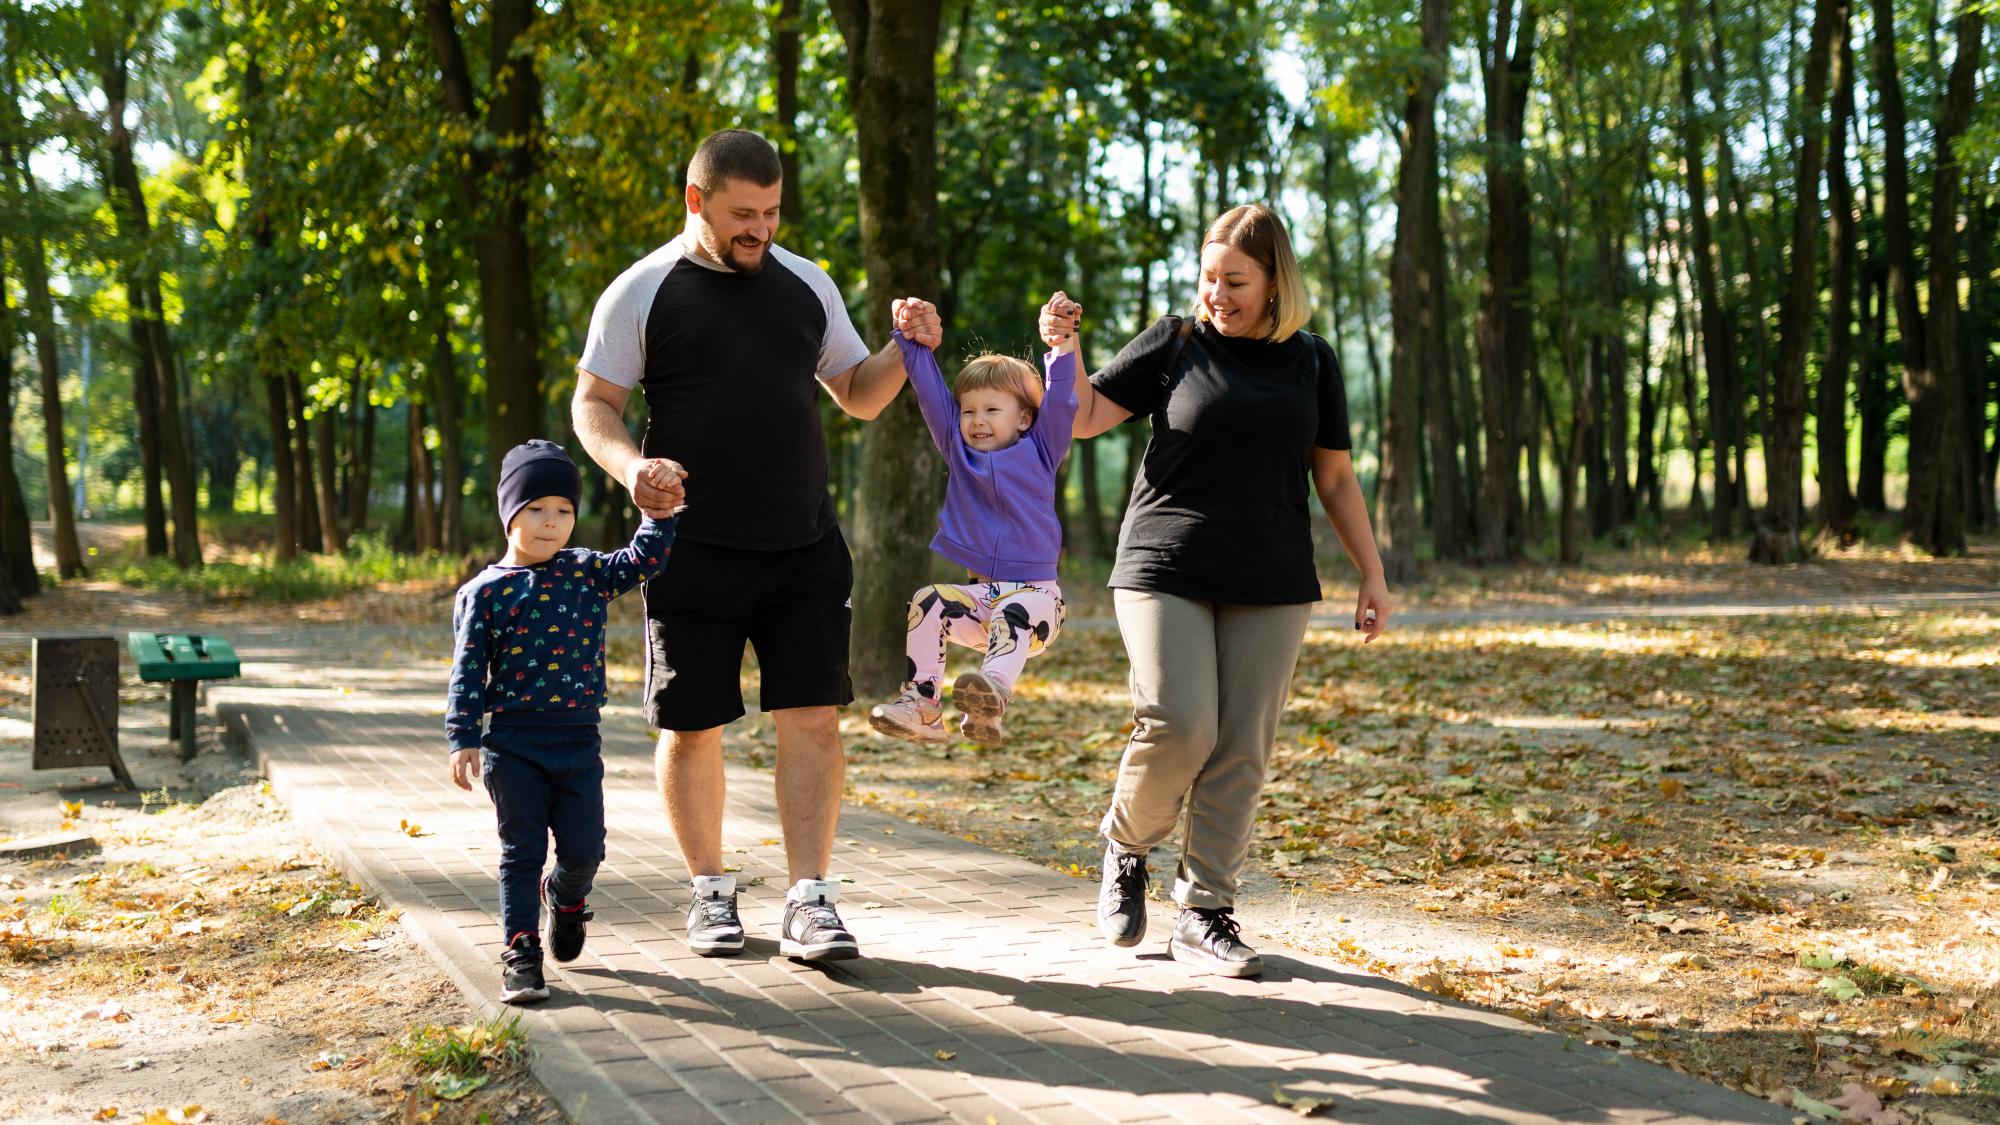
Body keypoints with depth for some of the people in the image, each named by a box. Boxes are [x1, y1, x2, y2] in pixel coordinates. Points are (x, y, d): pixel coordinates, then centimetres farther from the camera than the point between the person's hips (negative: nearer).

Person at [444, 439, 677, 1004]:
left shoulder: (589, 573, 5)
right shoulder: (483, 592, -2)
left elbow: (646, 558, -4)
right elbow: (468, 670, -3)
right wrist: (463, 739, -7)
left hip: (579, 741, 2)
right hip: (511, 742, -2)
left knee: (584, 848, 5)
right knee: (522, 851, 1)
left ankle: (564, 897, 38)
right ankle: (520, 953, 8)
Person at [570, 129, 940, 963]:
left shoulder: (807, 285, 11)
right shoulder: (643, 292, -1)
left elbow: (859, 396, 17)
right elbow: (592, 405, 0)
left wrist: (905, 351, -3)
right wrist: (632, 467, -20)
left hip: (806, 549, 3)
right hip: (695, 551, -2)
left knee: (813, 717, -4)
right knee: (691, 728, 6)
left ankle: (808, 901, 1)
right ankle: (710, 892, 23)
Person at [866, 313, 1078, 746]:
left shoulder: (1039, 450, 5)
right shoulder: (957, 449, 13)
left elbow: (1060, 399, -7)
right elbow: (929, 390, 10)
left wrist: (1063, 343, -18)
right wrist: (912, 337, 3)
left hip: (1034, 590, -4)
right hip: (981, 592, 4)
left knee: (1012, 614, -35)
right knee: (927, 603, -22)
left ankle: (991, 696, -62)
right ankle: (921, 705, -27)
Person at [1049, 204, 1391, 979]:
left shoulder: (1310, 362, 10)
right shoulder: (1174, 345, 4)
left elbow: (1336, 478, 14)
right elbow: (1085, 418, 3)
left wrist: (1372, 577, 10)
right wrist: (1063, 349, -15)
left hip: (1269, 588, 2)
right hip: (1166, 571, -2)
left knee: (1241, 750, -1)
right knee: (1179, 726, -15)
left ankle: (1204, 915, 9)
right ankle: (1126, 845, 14)